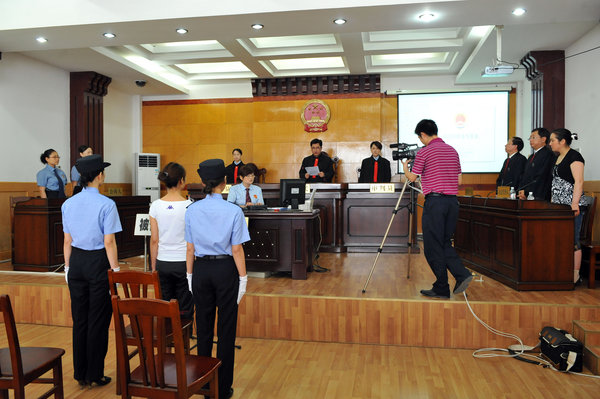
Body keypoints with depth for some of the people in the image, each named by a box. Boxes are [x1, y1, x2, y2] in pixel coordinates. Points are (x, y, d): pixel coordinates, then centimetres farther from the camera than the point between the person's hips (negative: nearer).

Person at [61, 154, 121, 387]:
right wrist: (115, 269, -8)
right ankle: (95, 374, 16)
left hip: (77, 263, 6)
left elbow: (68, 241, 7)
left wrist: (68, 267, 15)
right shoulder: (106, 204, -14)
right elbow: (109, 242, -15)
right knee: (98, 320, 6)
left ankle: (80, 374, 26)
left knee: (79, 319, 15)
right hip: (98, 263, -6)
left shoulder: (68, 204, 3)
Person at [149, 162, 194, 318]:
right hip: (184, 263, -3)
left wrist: (153, 267, 11)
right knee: (184, 311, 8)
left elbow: (154, 240, 1)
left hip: (162, 264, 3)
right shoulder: (190, 206, -12)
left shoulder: (155, 206, -3)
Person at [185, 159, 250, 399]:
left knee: (203, 327, 15)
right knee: (226, 329, 8)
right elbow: (237, 250, -9)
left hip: (201, 270, 3)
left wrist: (190, 275, 12)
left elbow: (190, 249, 2)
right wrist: (243, 278, 0)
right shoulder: (233, 211, -12)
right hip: (225, 270, -3)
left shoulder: (192, 211, -3)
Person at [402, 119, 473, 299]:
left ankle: (441, 288, 6)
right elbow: (457, 177, 17)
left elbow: (412, 177, 1)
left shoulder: (424, 152, -6)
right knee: (444, 243, 17)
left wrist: (405, 167, 21)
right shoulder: (453, 151, 14)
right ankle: (462, 274, -1)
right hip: (452, 201, 7)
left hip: (435, 201, -7)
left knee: (433, 247, 1)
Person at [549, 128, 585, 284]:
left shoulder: (574, 156, -9)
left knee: (572, 240, -6)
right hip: (558, 205, 9)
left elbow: (579, 181, -17)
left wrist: (575, 204, -24)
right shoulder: (557, 157, 18)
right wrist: (552, 201, 19)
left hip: (571, 206, -9)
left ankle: (575, 275, 0)